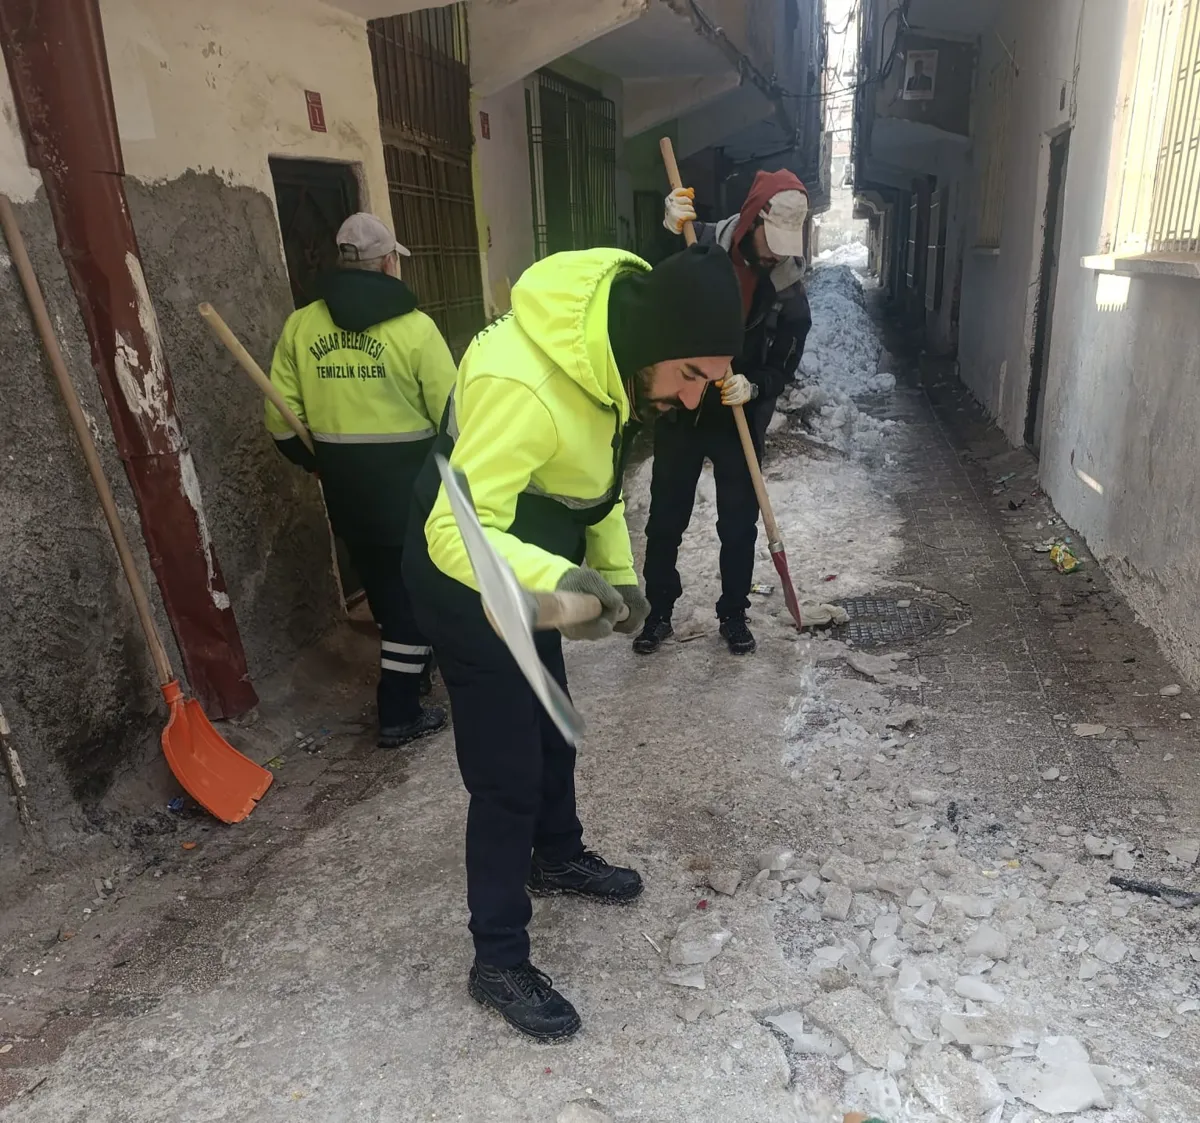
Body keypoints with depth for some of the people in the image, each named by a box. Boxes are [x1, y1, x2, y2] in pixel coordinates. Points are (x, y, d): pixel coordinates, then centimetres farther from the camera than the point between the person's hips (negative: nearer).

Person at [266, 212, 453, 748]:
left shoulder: (299, 325, 1)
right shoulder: (413, 325, -13)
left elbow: (282, 419, 2)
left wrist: (317, 461, 18)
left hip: (344, 483, 5)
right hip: (409, 478, -5)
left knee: (381, 583, 21)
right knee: (415, 587, 7)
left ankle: (410, 662, 42)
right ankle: (399, 714, 12)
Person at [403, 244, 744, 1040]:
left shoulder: (605, 351, -6)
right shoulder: (522, 386, -36)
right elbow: (455, 533, -36)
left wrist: (618, 572, 5)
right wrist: (558, 581, -51)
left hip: (524, 570, 9)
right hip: (467, 581, -9)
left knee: (550, 731, 24)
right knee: (507, 774, -1)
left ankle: (559, 857, 50)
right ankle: (499, 963, 20)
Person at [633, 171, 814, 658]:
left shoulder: (790, 288, -5)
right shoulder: (701, 244, -9)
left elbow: (784, 365, -1)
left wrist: (754, 387, -23)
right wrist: (668, 234, -33)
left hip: (740, 419, 1)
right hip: (680, 409, 0)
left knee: (739, 525, 8)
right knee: (665, 521, 8)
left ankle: (733, 614, 27)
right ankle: (659, 613, 25)